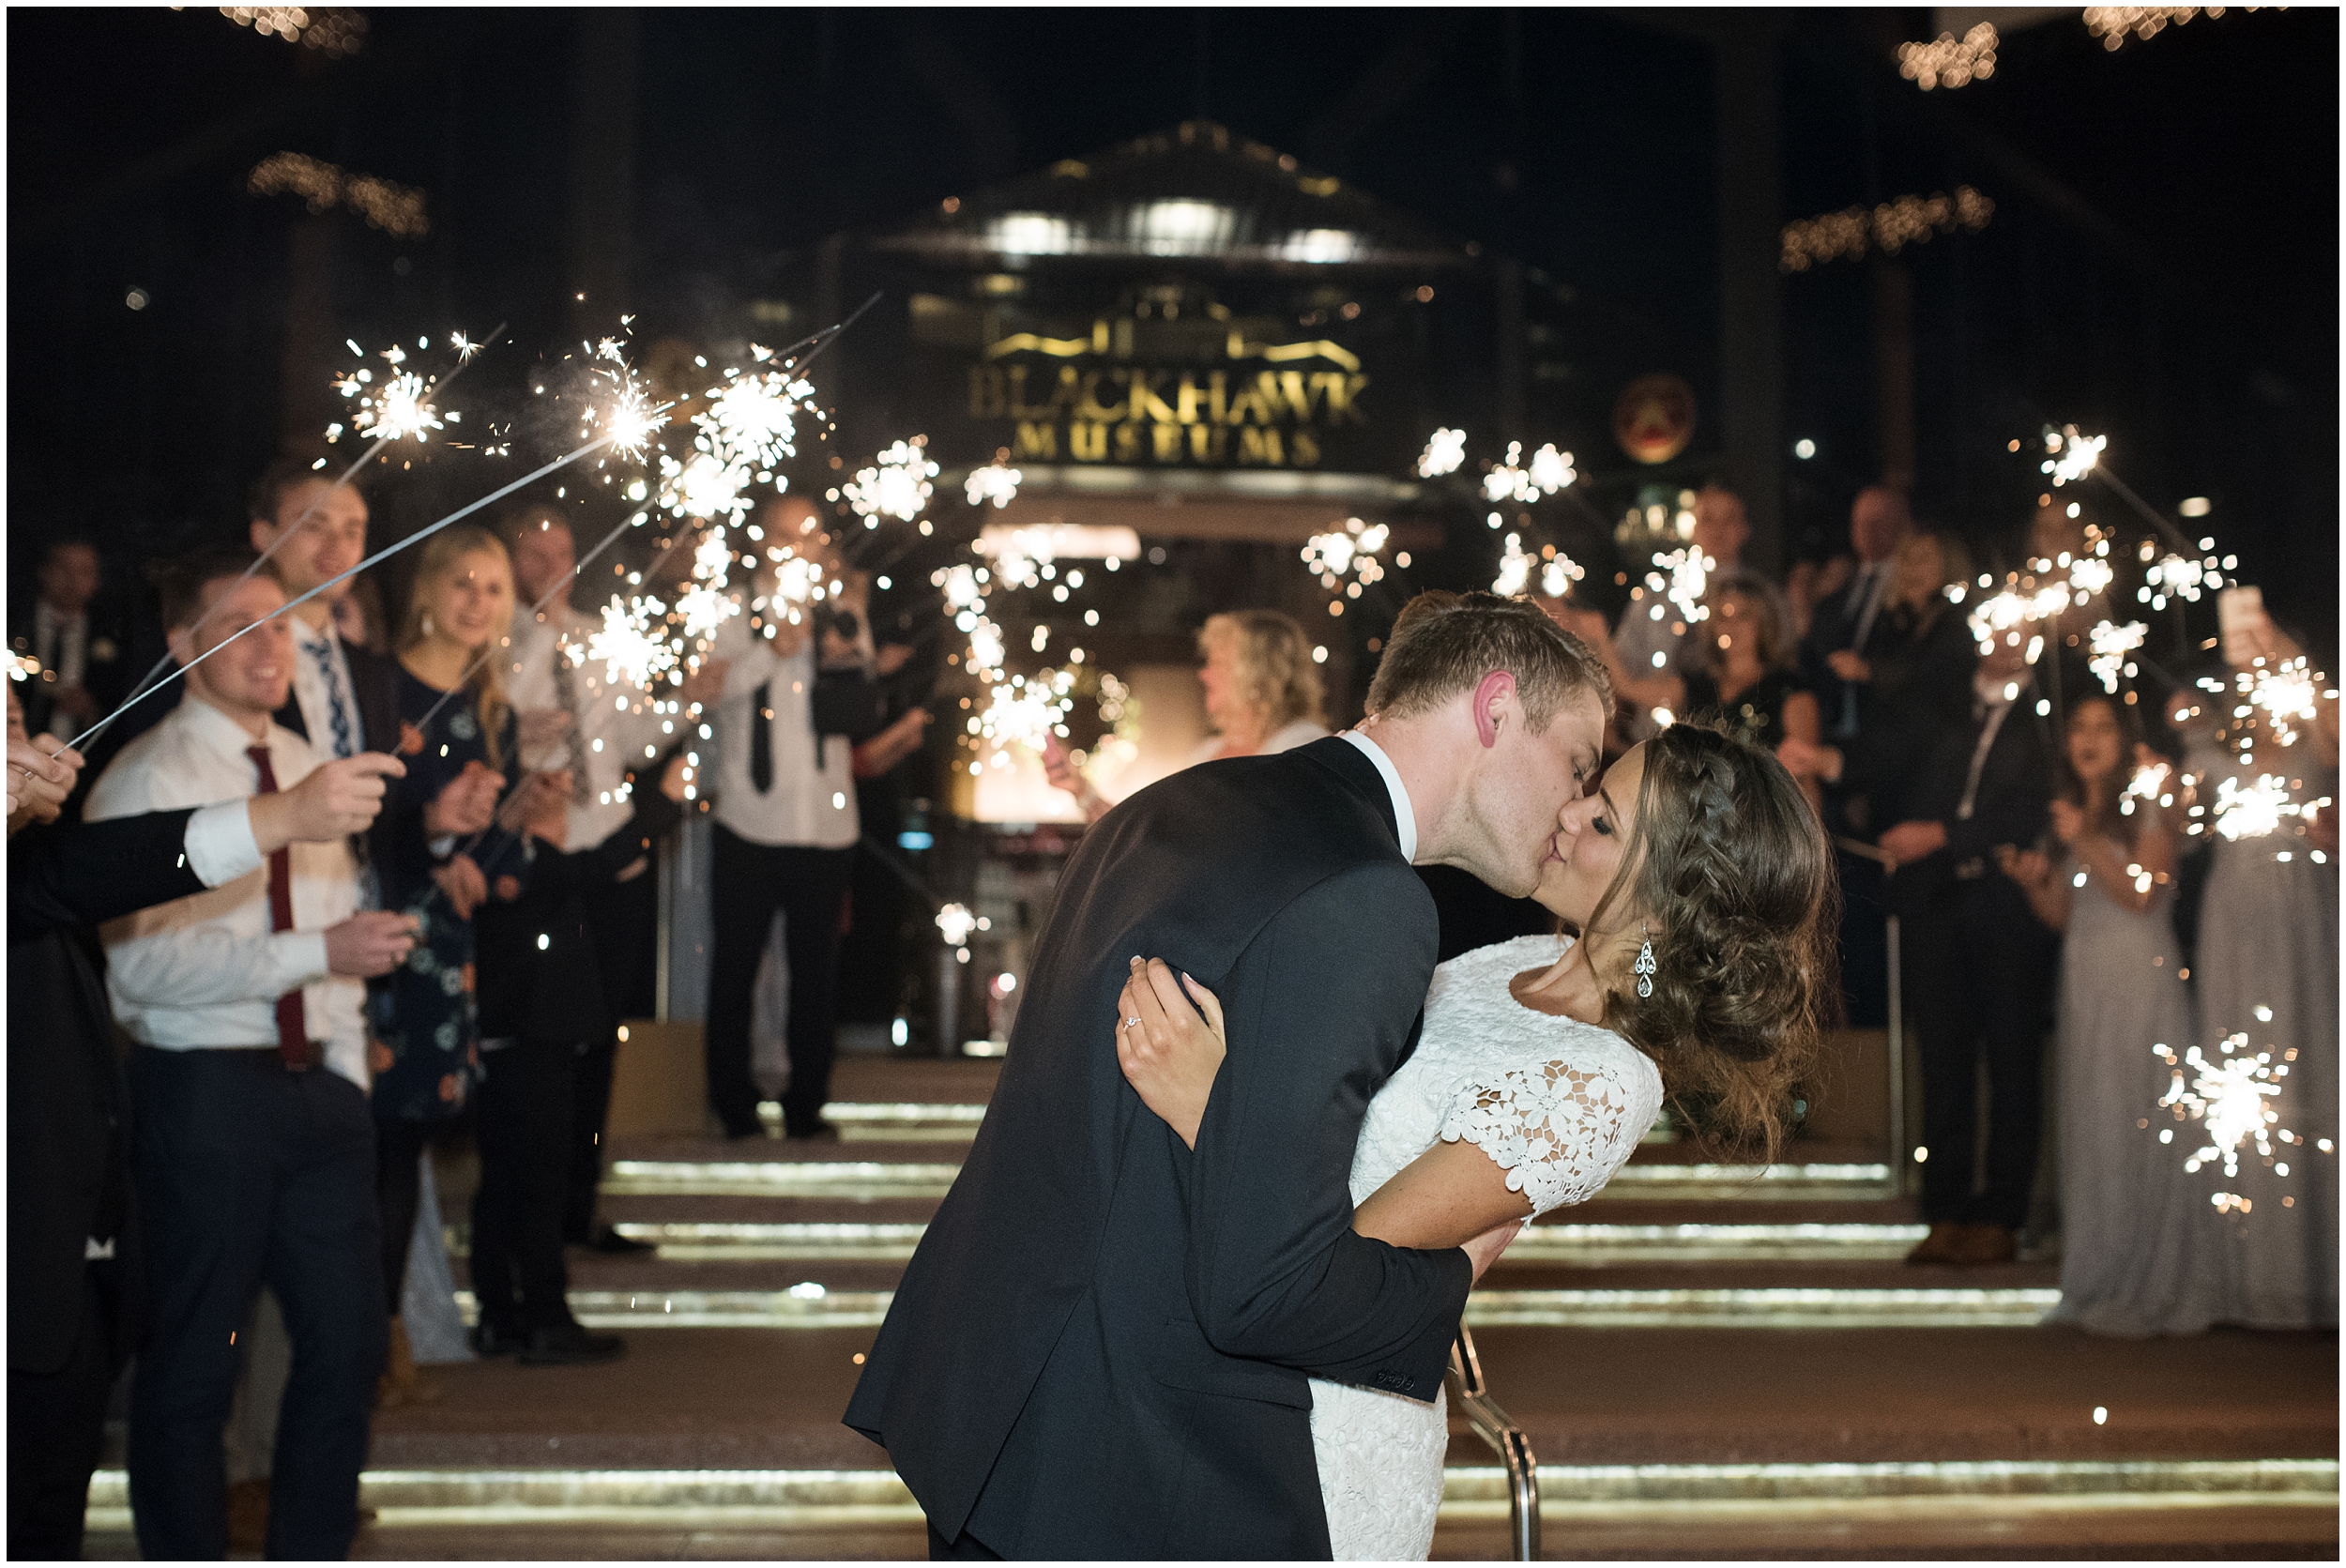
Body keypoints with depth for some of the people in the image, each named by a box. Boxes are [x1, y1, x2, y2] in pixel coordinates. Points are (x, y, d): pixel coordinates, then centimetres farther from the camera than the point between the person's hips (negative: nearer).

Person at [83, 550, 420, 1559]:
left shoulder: (308, 768, 13)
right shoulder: (147, 779, -9)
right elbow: (143, 961, -20)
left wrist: (349, 1076, 8)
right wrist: (320, 952, -25)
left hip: (317, 1088, 7)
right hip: (202, 1091, -7)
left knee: (348, 1342, 12)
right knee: (192, 1362, 5)